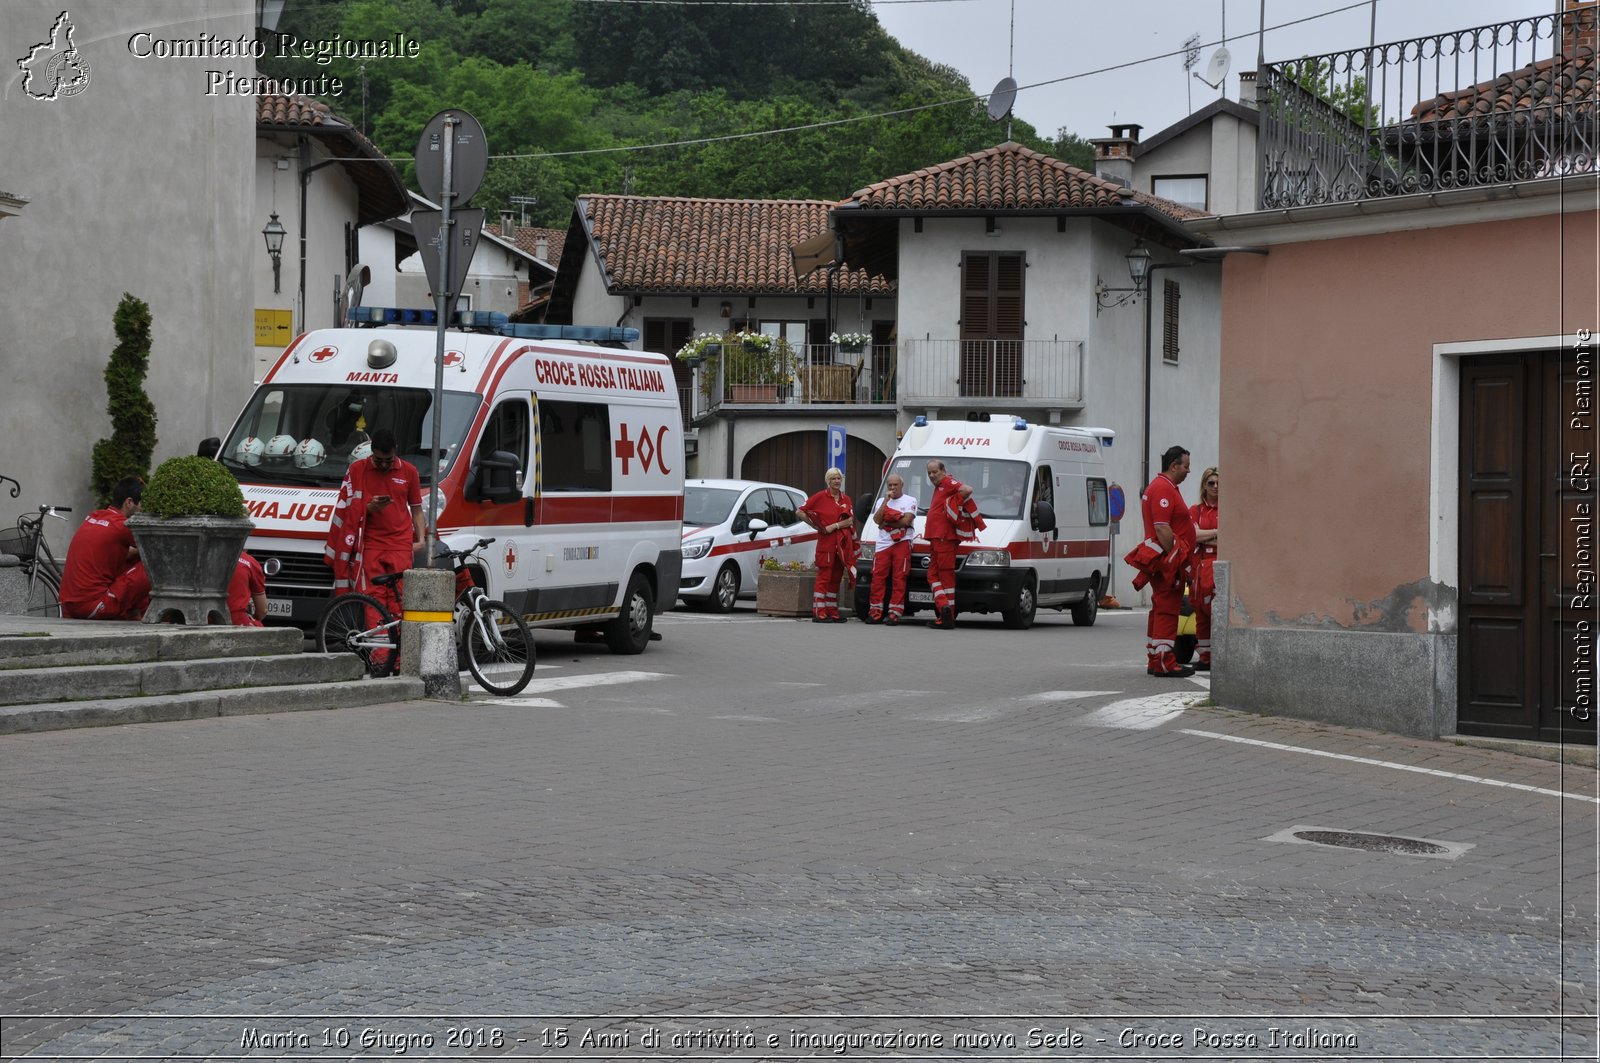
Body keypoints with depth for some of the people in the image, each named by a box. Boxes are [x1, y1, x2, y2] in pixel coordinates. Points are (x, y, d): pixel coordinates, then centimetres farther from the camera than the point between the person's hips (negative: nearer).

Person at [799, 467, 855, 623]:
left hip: (843, 543, 6)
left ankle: (832, 612, 13)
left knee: (836, 578, 8)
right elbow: (801, 512, -2)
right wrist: (816, 526, -7)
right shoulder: (820, 497, -2)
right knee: (824, 577, -8)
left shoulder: (846, 499, 13)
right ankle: (818, 613, -9)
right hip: (826, 541, -6)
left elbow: (850, 520, 4)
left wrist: (834, 526, -12)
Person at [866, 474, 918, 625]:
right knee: (877, 577, -3)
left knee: (898, 578, -7)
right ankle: (875, 612, 1)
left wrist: (886, 523, -4)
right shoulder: (881, 501, 19)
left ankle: (895, 612, -8)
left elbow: (906, 521, -10)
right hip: (883, 544, 4)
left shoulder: (910, 501, 6)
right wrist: (886, 500, -4)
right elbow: (877, 519, 0)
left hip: (902, 543, -4)